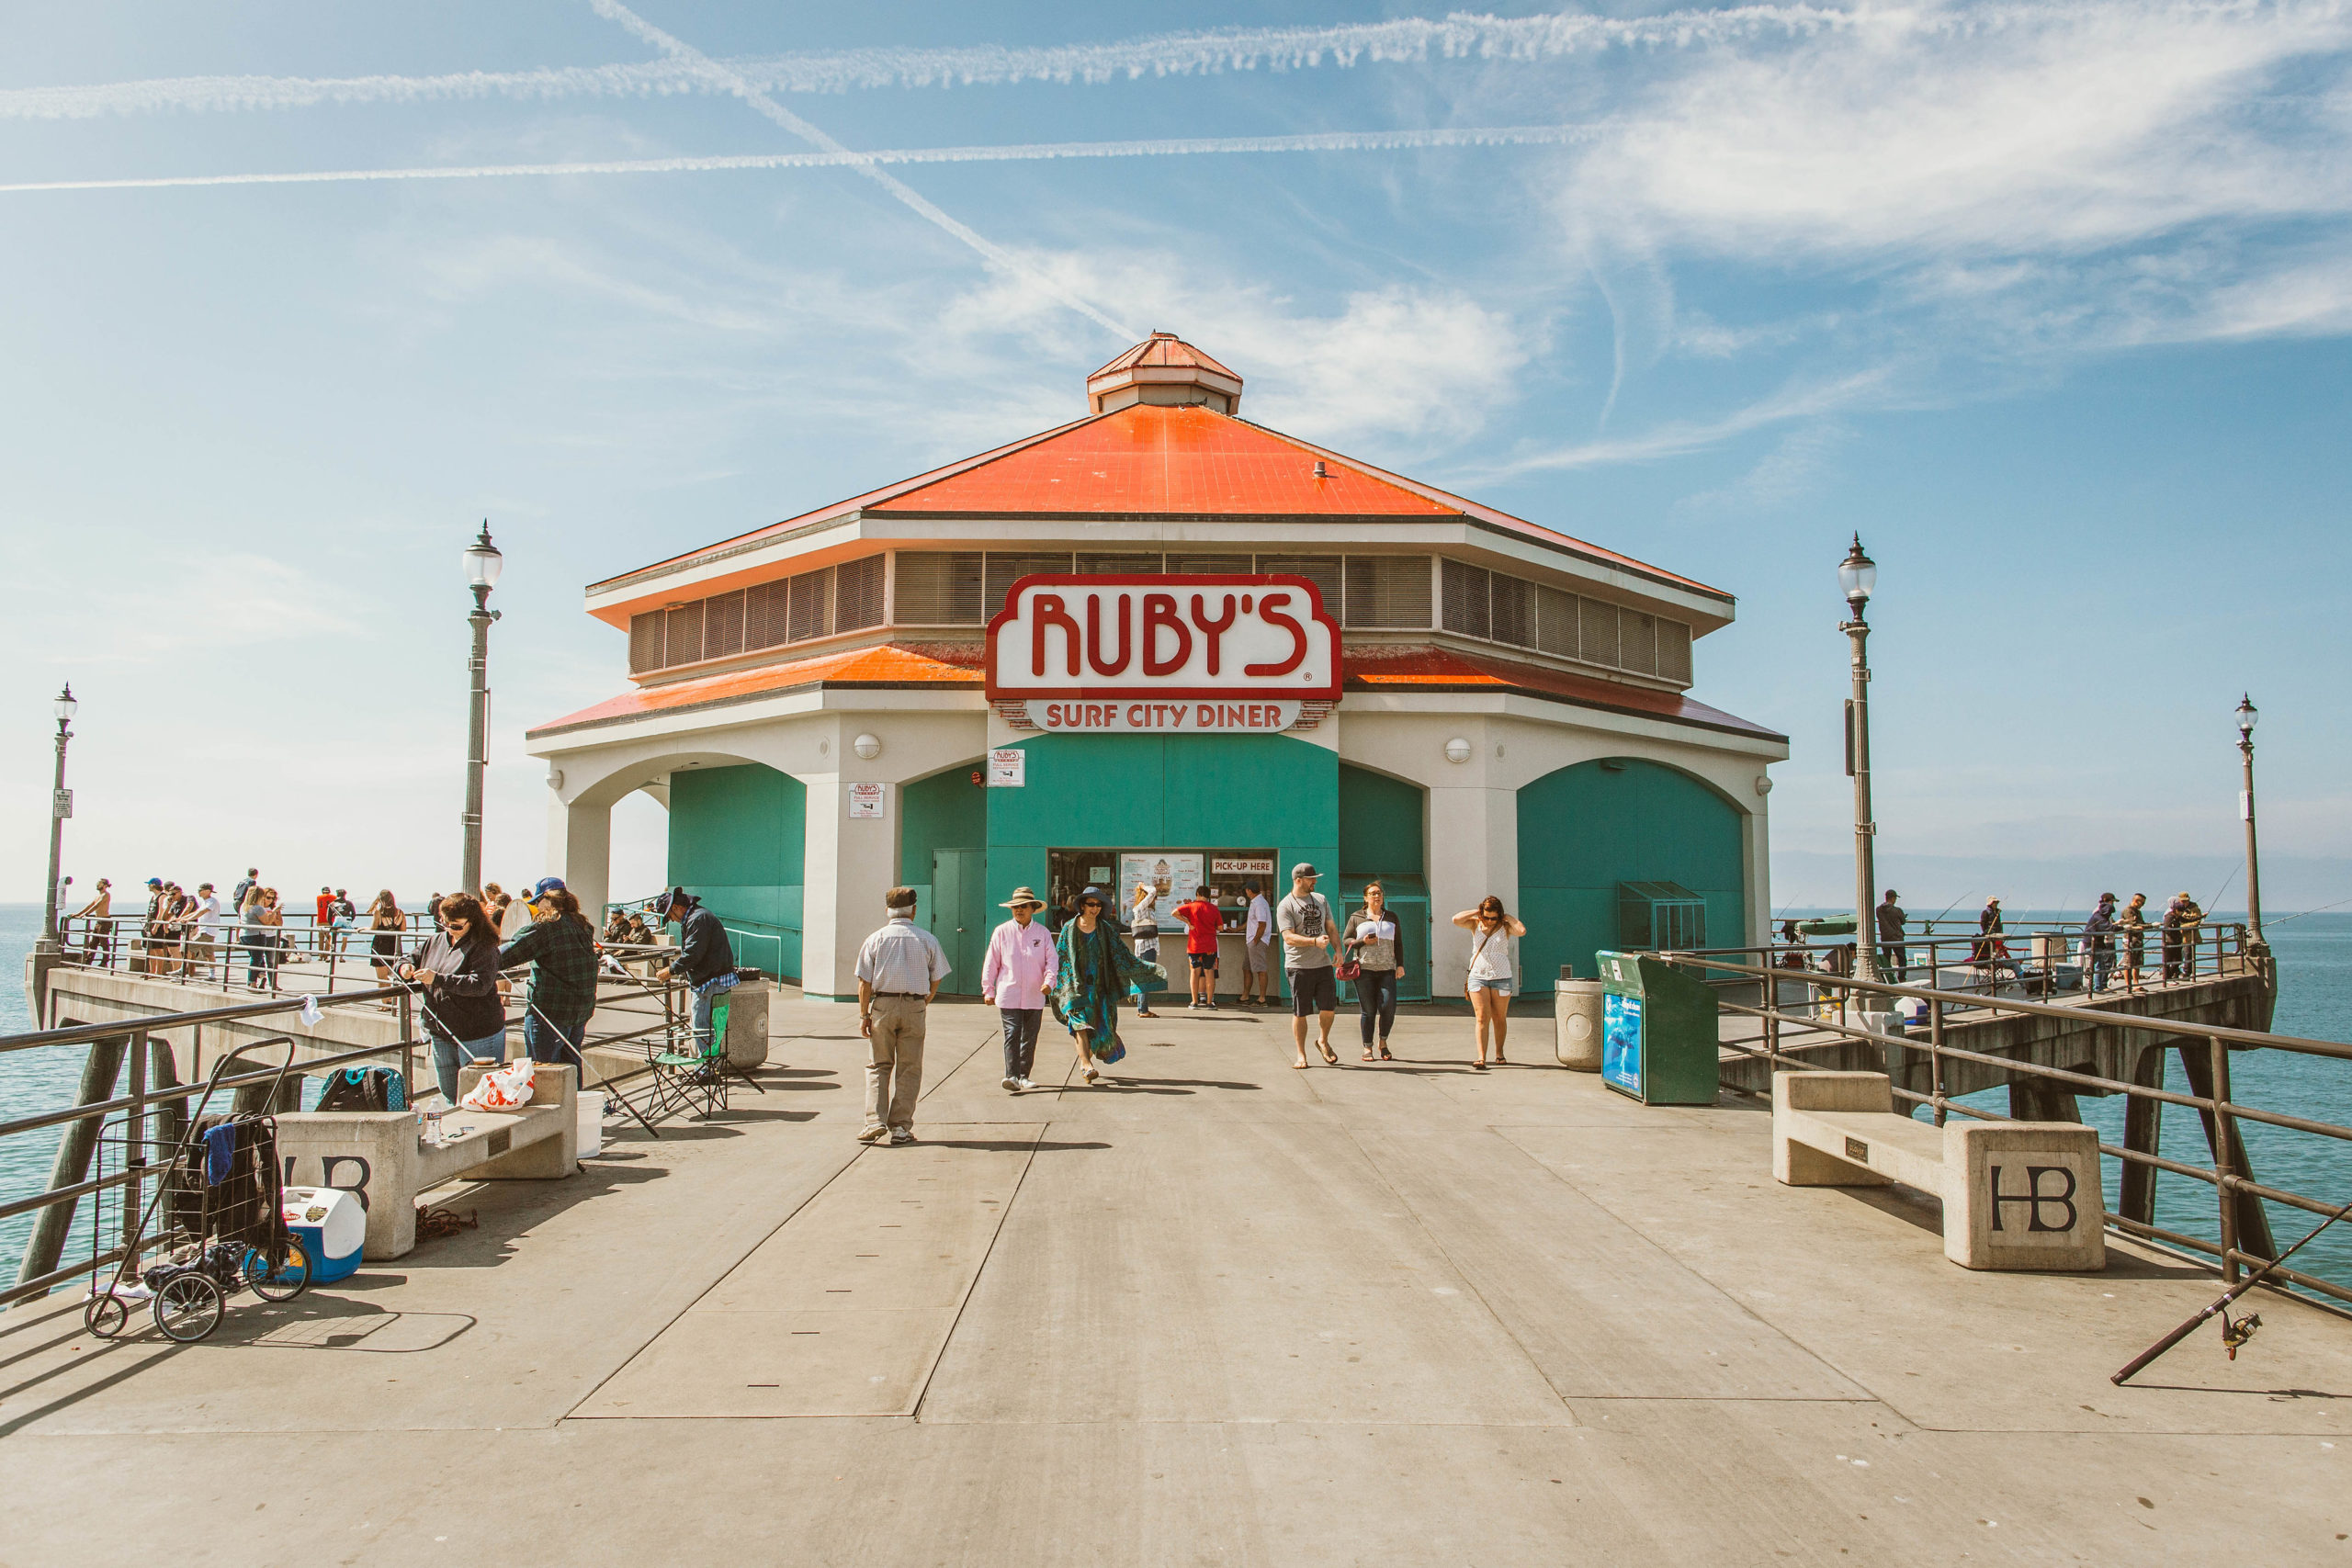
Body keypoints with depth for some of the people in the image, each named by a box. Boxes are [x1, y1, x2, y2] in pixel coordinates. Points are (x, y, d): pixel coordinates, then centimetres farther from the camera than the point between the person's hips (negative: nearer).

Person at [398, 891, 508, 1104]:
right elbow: (413, 957, 24)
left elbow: (480, 984, -25)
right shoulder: (435, 941, 10)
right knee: (449, 1095, 18)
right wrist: (405, 966, 0)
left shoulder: (483, 947, -14)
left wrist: (438, 979, -28)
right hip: (441, 1034, 8)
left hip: (477, 1036, -8)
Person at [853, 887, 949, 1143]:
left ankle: (875, 1121, -3)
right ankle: (901, 1126, 5)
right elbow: (936, 979, 5)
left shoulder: (876, 939, 0)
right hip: (915, 1006, 0)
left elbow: (864, 982, -3)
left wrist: (864, 1014, 0)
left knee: (878, 1065, 9)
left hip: (882, 1004, 0)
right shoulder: (927, 939, 2)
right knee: (909, 1069, 6)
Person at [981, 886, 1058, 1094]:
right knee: (1012, 1034, -12)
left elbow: (1052, 959, 4)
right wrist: (988, 990, 5)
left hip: (1034, 997, 2)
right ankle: (1011, 1076, -17)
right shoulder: (1001, 932, 3)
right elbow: (991, 962, 7)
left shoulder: (1042, 933, 6)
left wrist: (1049, 981, -13)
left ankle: (1023, 1076, 19)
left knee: (1030, 1038, 8)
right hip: (1008, 995, -2)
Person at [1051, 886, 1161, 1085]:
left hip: (1099, 985, 2)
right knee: (1080, 1023, -16)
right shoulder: (1069, 929, 2)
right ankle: (1087, 1066, -24)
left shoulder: (1106, 930, 6)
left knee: (1098, 1027, 1)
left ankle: (1085, 1063, 21)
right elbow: (1058, 958, 6)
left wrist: (1151, 968, 1)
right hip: (1075, 985, -2)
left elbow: (1123, 956, 6)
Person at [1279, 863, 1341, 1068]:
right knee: (1300, 1012, 1)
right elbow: (1288, 937, -15)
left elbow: (1331, 928, 18)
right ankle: (1301, 1055, 12)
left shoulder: (1321, 900, 14)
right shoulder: (1286, 906, -5)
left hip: (1323, 963, 5)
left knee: (1329, 1007, 1)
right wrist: (1315, 941, -26)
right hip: (1299, 966, -4)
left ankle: (1323, 1041, 28)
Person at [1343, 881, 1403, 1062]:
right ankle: (1367, 1048, 6)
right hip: (1364, 970, -2)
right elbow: (1347, 940, 8)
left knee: (1388, 1007, -11)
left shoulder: (1392, 918, 17)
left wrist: (1400, 965, 7)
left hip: (1387, 970, 2)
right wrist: (1362, 941, -10)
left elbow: (1398, 944, 18)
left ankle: (1383, 1042, 11)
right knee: (1368, 1010, -5)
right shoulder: (1356, 917, 10)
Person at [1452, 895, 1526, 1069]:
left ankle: (1499, 1053, 27)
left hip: (1501, 977, 0)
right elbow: (1456, 920, -12)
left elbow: (1522, 931, -20)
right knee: (1482, 1018, -9)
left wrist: (1508, 917, -7)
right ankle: (1481, 1058, -15)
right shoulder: (1475, 924, 4)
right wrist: (1476, 912, -6)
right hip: (1478, 977, 0)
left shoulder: (1505, 927, 0)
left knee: (1499, 1018, 9)